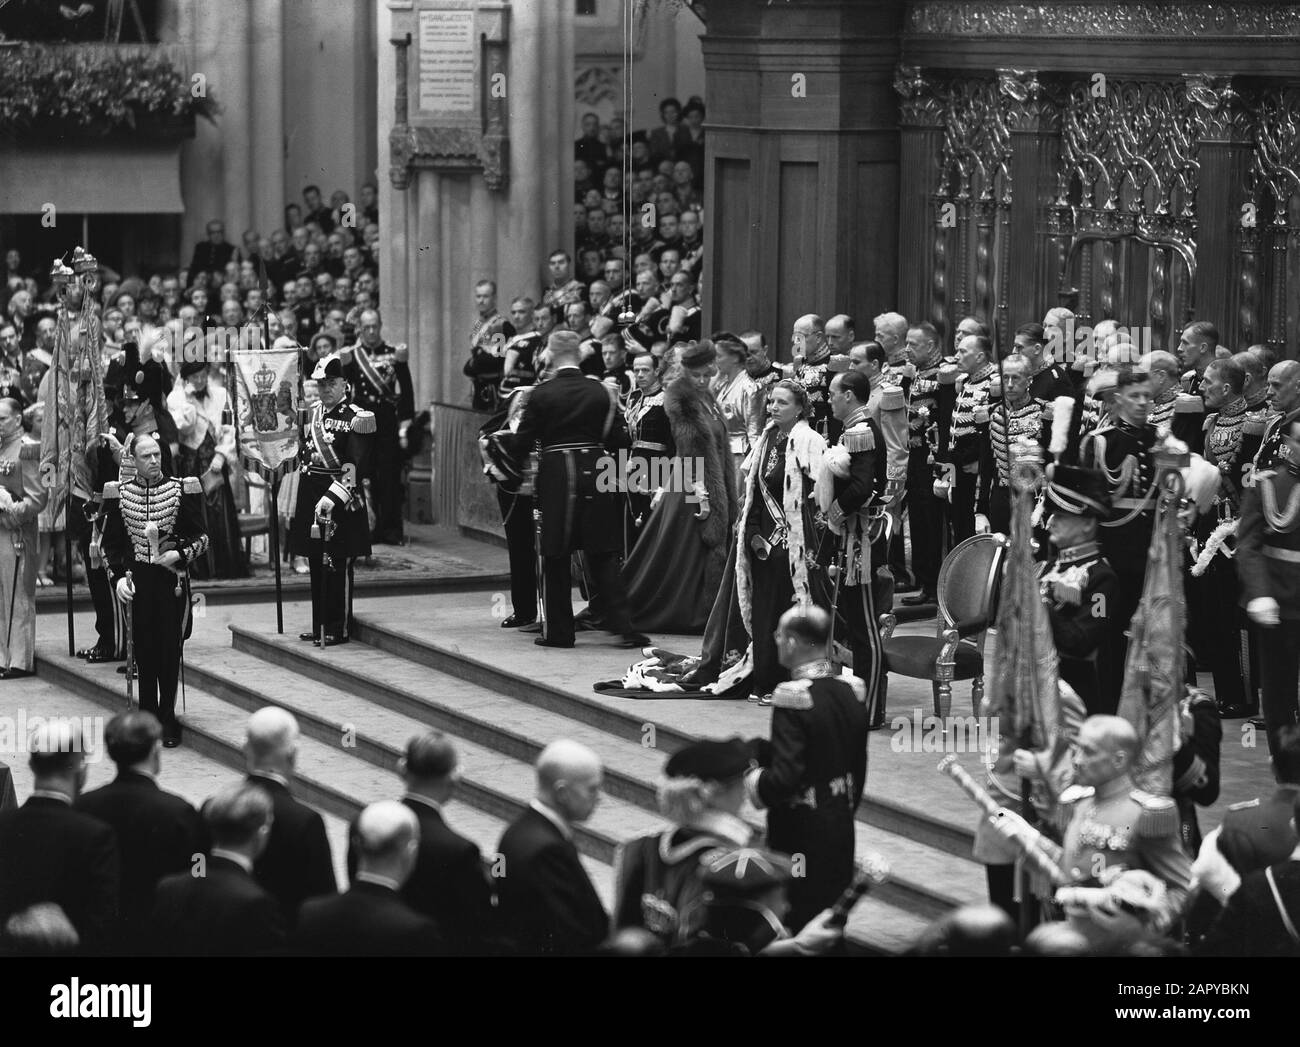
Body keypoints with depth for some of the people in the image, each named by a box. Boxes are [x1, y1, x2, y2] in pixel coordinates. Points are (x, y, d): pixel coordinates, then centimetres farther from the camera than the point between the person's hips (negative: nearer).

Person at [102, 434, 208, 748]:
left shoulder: (182, 490, 1)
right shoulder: (119, 493, 4)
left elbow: (200, 538, 4)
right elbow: (111, 543, 8)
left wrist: (180, 554, -13)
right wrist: (117, 577, -5)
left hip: (172, 578, -1)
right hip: (136, 581, 1)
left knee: (170, 651, 0)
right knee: (144, 651, 3)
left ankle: (168, 719, 9)